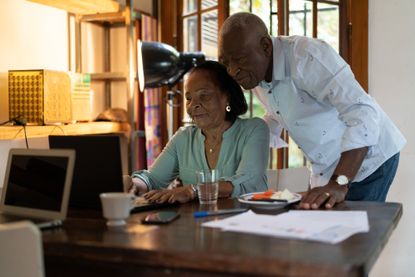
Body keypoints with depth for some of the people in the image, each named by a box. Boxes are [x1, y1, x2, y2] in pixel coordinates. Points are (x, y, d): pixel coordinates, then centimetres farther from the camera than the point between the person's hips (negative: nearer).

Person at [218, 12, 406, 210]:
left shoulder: (306, 56, -28)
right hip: (326, 169, 7)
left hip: (368, 159, -7)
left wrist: (338, 185, -42)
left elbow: (362, 112, -35)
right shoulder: (254, 70, -3)